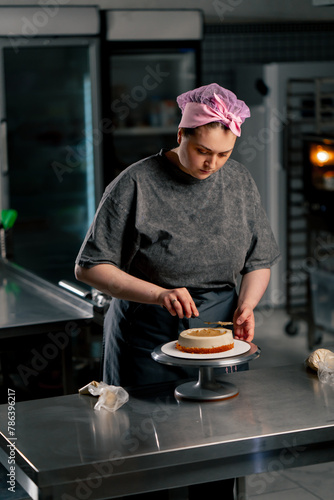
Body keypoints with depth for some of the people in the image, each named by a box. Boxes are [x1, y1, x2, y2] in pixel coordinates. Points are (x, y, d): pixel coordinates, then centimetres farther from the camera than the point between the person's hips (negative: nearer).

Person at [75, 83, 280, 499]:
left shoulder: (239, 180, 4)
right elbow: (90, 267, -12)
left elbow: (259, 261, 12)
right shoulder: (136, 184, -11)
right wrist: (158, 294, -23)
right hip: (147, 337, -3)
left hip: (217, 333, 4)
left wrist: (246, 306, -7)